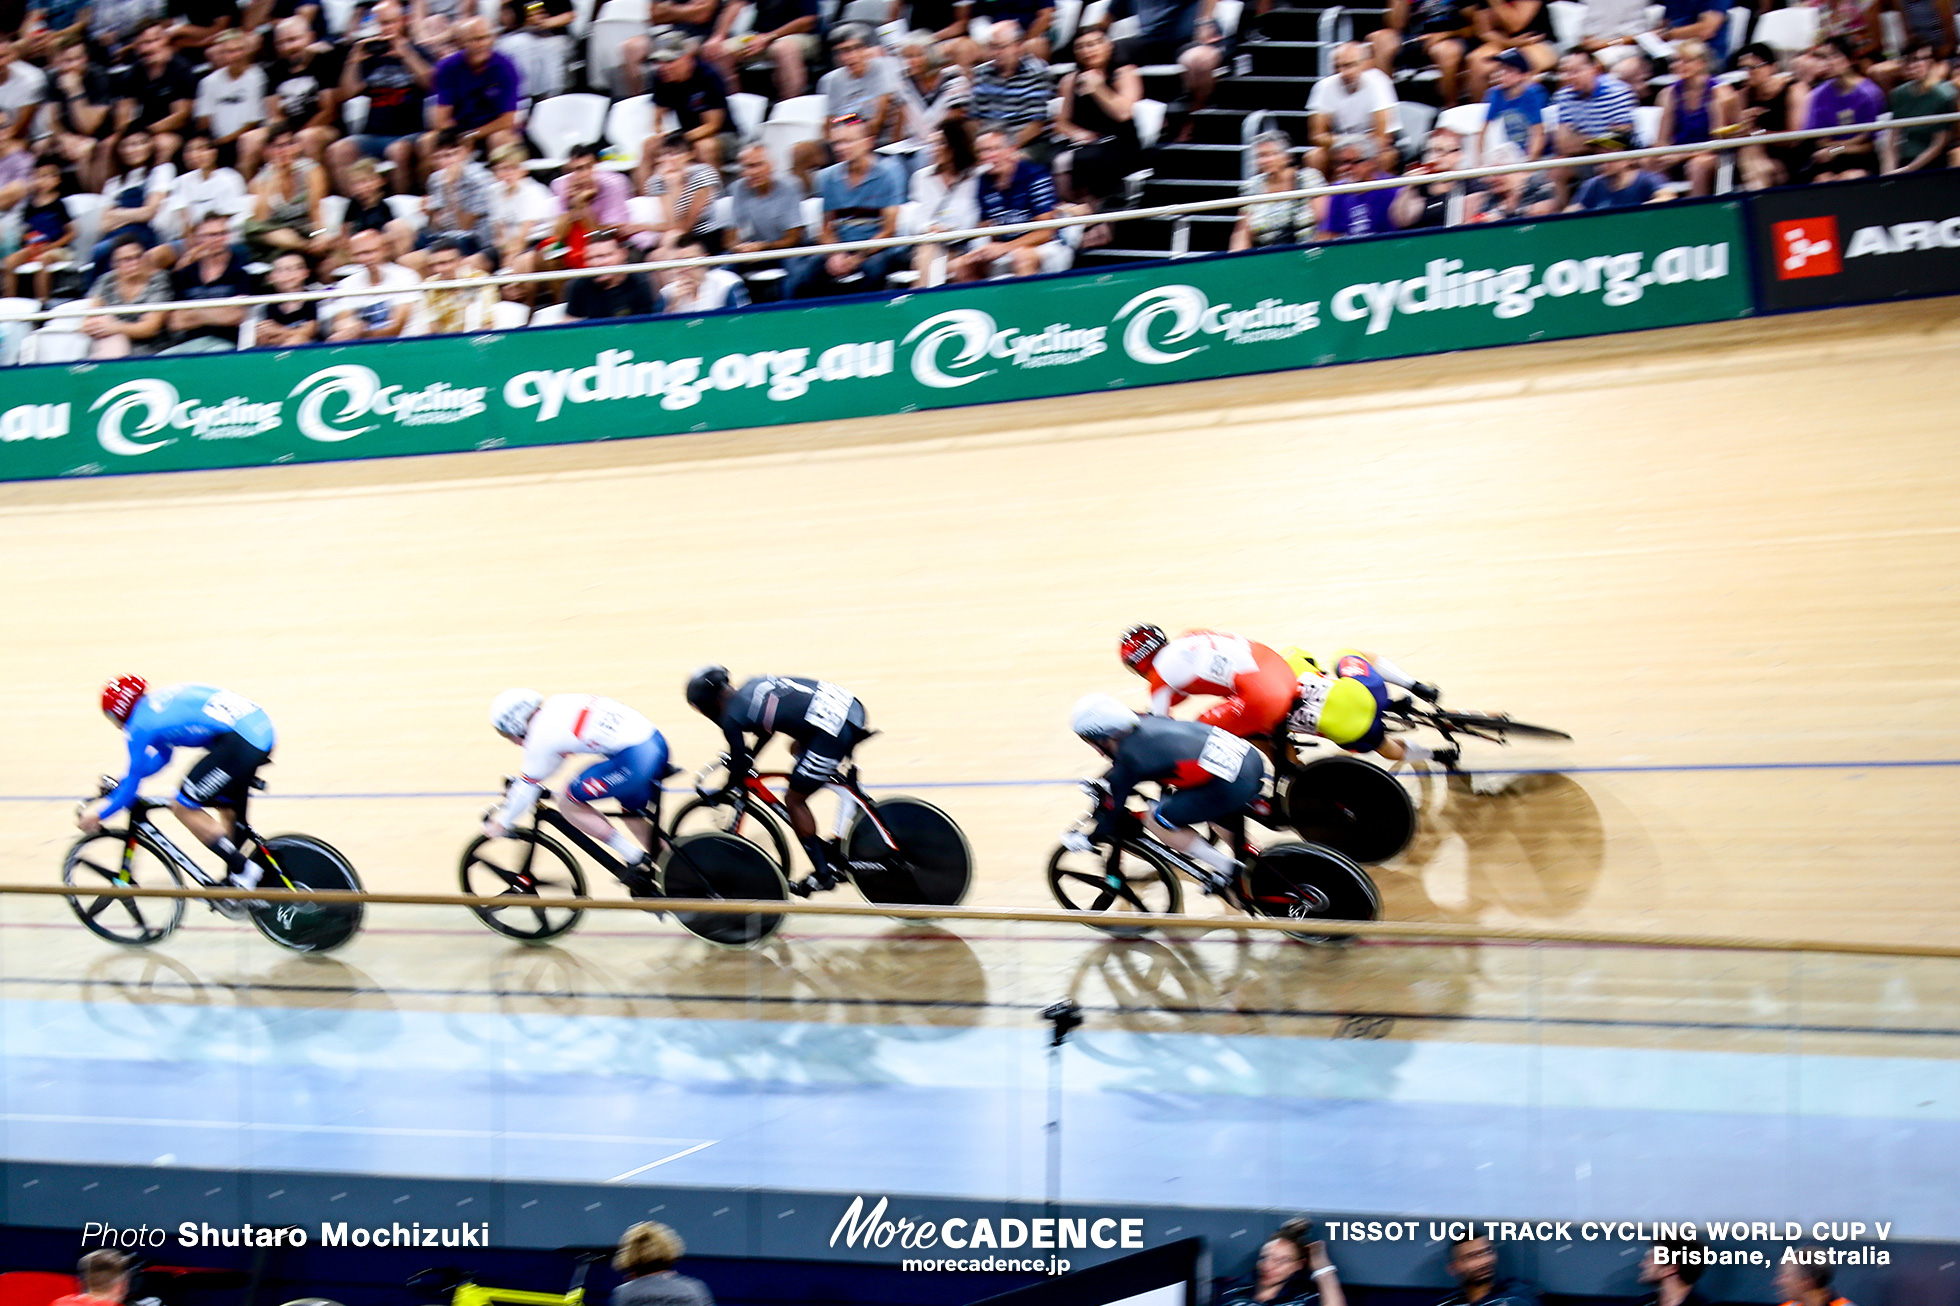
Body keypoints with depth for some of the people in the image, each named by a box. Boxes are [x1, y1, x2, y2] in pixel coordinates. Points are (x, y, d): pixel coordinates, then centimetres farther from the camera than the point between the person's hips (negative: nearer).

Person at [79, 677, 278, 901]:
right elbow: (162, 756, 40)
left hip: (239, 739, -9)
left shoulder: (140, 725, 2)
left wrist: (98, 814, 19)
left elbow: (133, 781, 6)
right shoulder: (159, 701, 27)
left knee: (183, 807, 0)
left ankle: (244, 870, 0)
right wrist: (119, 783, 45)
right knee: (228, 810, 23)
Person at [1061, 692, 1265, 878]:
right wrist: (1103, 784, 50)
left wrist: (1085, 839, 25)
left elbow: (1111, 812, 7)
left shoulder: (1128, 759, -4)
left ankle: (1231, 870, 6)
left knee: (1156, 820, 6)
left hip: (1233, 786, -9)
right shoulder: (1148, 722, 16)